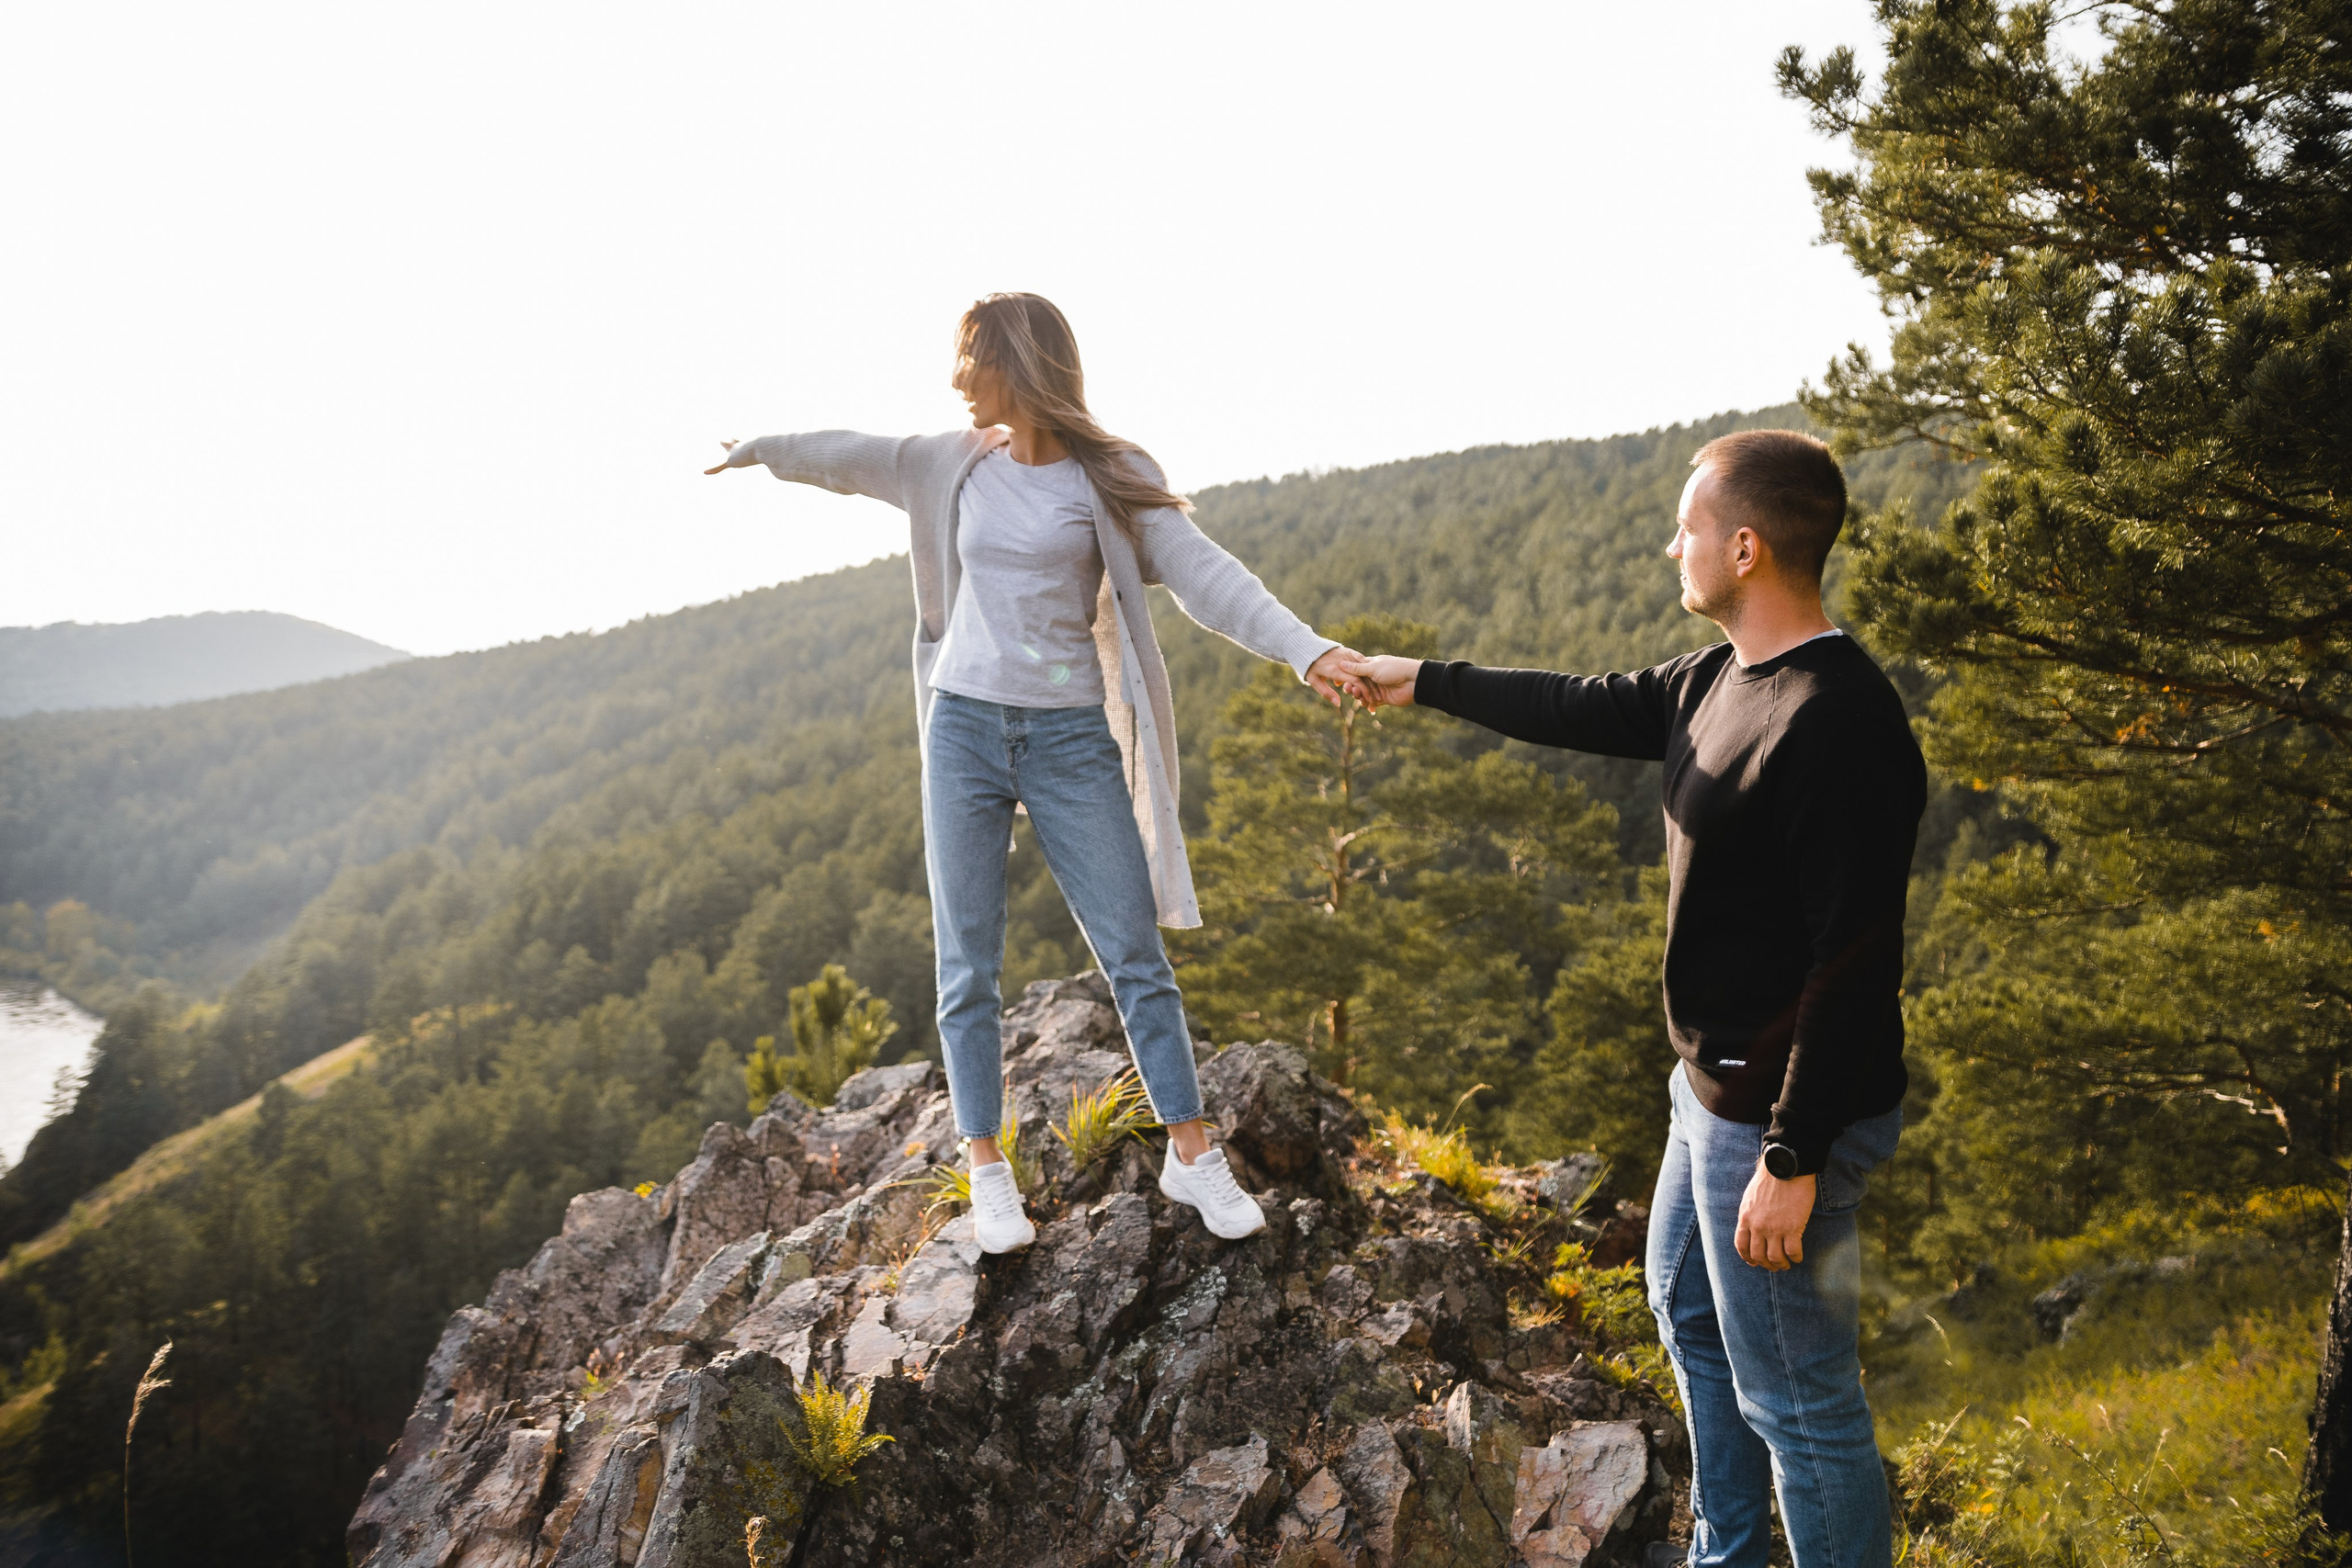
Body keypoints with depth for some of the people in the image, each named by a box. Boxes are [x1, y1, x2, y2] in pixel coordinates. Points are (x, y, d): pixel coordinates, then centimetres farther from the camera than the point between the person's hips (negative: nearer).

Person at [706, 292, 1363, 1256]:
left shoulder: (1111, 477, -3)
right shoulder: (953, 463, 9)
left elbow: (1203, 574, -14)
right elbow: (850, 457, 26)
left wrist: (1307, 649, -27)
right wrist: (761, 450, 42)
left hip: (1071, 740, -3)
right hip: (964, 730, 3)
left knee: (1134, 954, -1)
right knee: (968, 967, 3)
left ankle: (1192, 1156, 11)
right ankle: (987, 1170, 14)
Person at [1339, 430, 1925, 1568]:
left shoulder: (1840, 725, -26)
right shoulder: (1718, 683, 4)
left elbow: (1854, 964, -27)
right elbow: (1585, 709, 20)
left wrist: (1794, 1158, -25)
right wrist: (1423, 683, 27)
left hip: (1783, 1117, -11)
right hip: (1712, 1085, 11)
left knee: (1795, 1398, 2)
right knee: (1690, 1312, 27)